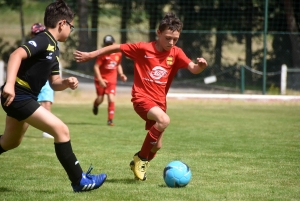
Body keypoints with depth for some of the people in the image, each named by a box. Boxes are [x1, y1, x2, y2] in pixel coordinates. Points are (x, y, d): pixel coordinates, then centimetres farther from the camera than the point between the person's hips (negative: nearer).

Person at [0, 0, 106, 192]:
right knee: (61, 130, -13)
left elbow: (54, 83, 16)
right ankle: (79, 181, -8)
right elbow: (17, 55, -32)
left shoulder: (53, 49, 14)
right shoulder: (44, 41, -16)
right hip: (17, 96, -11)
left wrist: (67, 82, -6)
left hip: (21, 98, 11)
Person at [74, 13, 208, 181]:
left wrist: (200, 66, -37)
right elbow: (116, 47, 0)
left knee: (156, 146, 11)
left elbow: (193, 69, -14)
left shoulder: (176, 53, -1)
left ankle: (139, 166, 43)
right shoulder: (143, 48, -9)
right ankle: (141, 158, -15)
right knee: (164, 120, -33)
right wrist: (90, 55, 2)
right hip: (142, 97, -5)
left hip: (160, 102, 5)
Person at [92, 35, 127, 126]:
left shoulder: (118, 54, 1)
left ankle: (110, 120, -2)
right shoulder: (103, 54, -13)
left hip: (112, 80, 2)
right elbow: (96, 66, -15)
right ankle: (95, 105, 42)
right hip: (101, 79, -2)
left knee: (111, 99, -10)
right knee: (100, 99, 3)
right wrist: (100, 79, -22)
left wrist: (121, 74, 3)